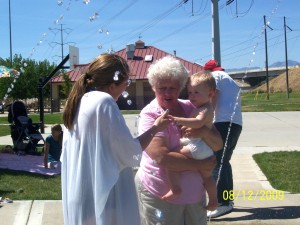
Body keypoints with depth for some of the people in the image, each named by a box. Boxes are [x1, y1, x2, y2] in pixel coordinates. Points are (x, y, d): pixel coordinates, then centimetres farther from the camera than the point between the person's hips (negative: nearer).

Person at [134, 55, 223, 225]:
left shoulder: (191, 108, 3)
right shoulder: (150, 115, -12)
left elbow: (218, 145, 1)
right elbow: (162, 157, -23)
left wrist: (204, 132, -20)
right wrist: (200, 165, -16)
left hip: (195, 193, 5)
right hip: (160, 196, -5)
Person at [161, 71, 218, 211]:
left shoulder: (205, 109, -13)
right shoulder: (201, 108, 18)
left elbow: (198, 122, -33)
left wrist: (178, 120, -40)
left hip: (197, 146, -11)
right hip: (205, 150, 11)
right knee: (207, 176, 24)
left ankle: (175, 189, -19)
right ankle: (213, 201, 35)